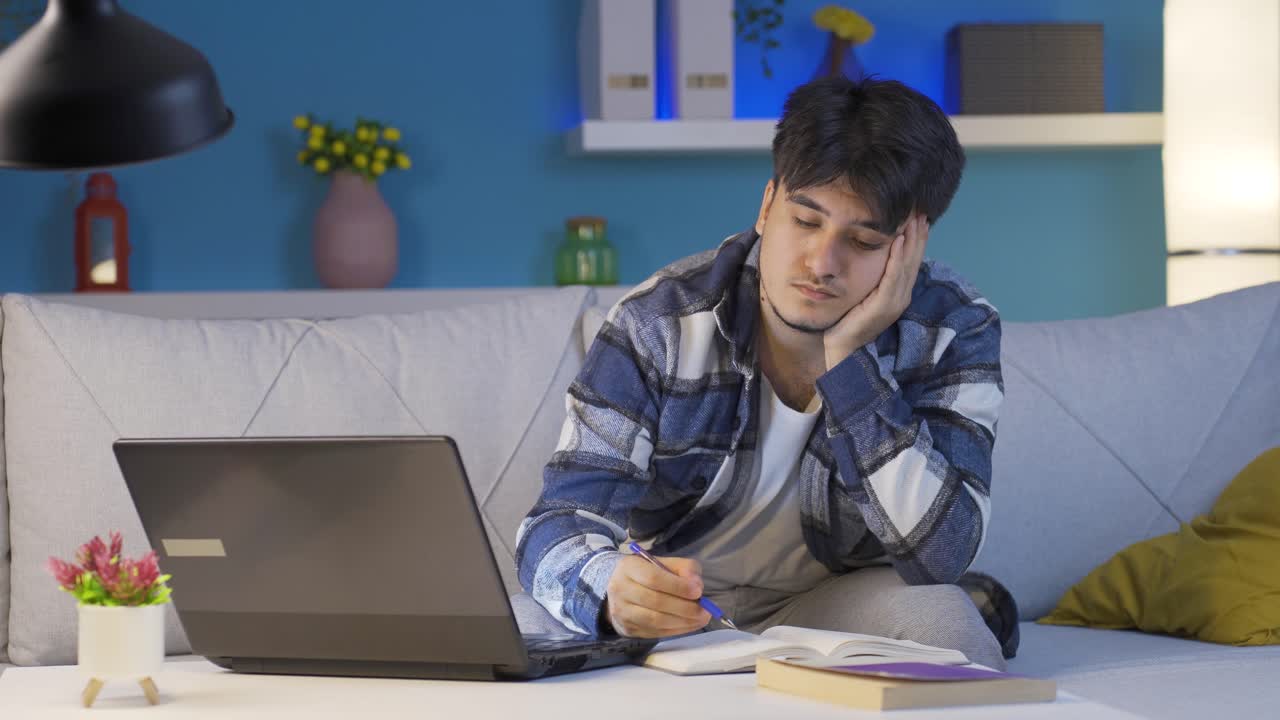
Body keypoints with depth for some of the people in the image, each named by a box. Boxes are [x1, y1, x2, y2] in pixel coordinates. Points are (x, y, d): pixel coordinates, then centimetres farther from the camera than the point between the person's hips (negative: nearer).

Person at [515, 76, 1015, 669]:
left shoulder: (954, 334, -14)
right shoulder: (659, 326, -15)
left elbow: (939, 556, -24)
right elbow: (556, 528, -21)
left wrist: (849, 359, -30)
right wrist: (612, 589, -47)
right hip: (674, 614, 0)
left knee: (943, 621, -32)